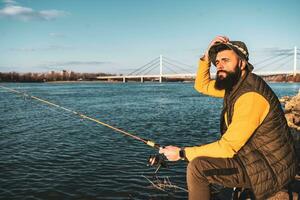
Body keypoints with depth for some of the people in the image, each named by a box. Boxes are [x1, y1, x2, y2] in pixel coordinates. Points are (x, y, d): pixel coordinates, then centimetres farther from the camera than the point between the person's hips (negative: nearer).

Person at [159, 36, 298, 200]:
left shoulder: (250, 95, -27)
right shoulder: (233, 84, 2)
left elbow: (228, 147, -27)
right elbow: (202, 86, 14)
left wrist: (182, 153, -20)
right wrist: (207, 56, -2)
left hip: (271, 169, -9)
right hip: (253, 157, 9)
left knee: (197, 166, -20)